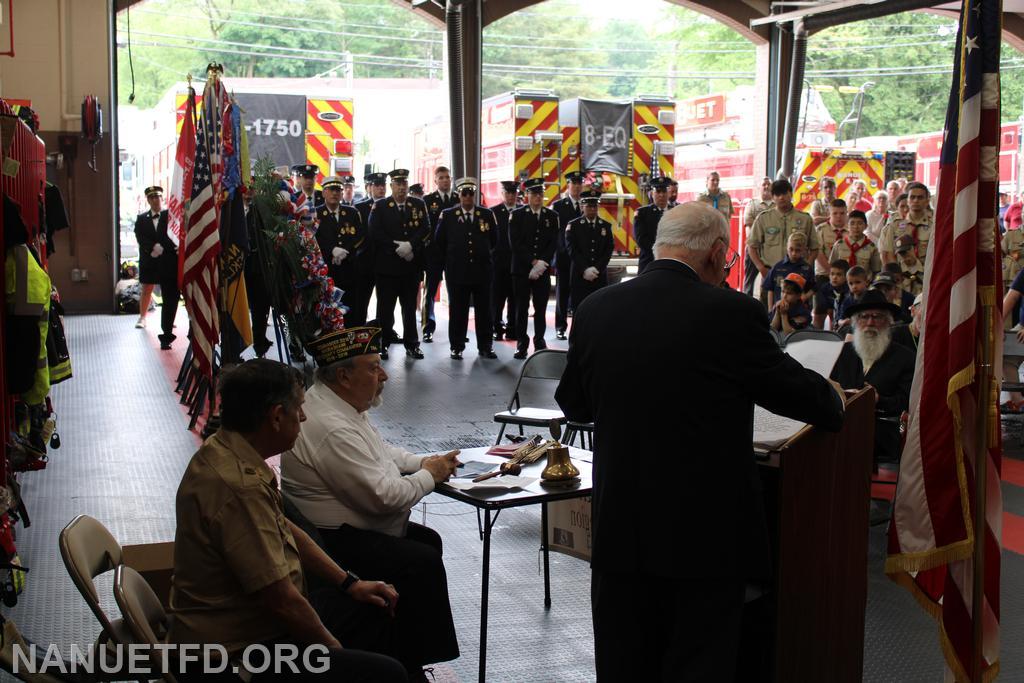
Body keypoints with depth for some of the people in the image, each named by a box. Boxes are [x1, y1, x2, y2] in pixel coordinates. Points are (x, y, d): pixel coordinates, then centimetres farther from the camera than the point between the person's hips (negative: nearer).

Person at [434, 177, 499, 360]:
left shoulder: (487, 214, 4)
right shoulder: (448, 215, 1)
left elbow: (494, 239, 16)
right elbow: (439, 241, 9)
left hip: (482, 271, 1)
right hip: (457, 271, -1)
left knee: (484, 311, 5)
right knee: (457, 311, 3)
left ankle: (485, 347, 13)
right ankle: (457, 347, 11)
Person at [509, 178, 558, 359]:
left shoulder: (552, 216, 8)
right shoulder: (517, 215, 2)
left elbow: (553, 244, 2)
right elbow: (515, 243, -6)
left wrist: (541, 264, -10)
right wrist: (533, 262, -12)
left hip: (543, 270, 2)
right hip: (522, 269, -1)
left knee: (541, 308, 3)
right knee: (522, 308, 1)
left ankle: (540, 342, 11)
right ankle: (522, 344, 7)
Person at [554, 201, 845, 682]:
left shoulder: (594, 310, -2)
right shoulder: (733, 314, -15)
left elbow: (573, 403, 12)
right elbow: (803, 396, -3)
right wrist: (834, 399, 20)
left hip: (618, 530, 4)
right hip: (706, 535, -4)